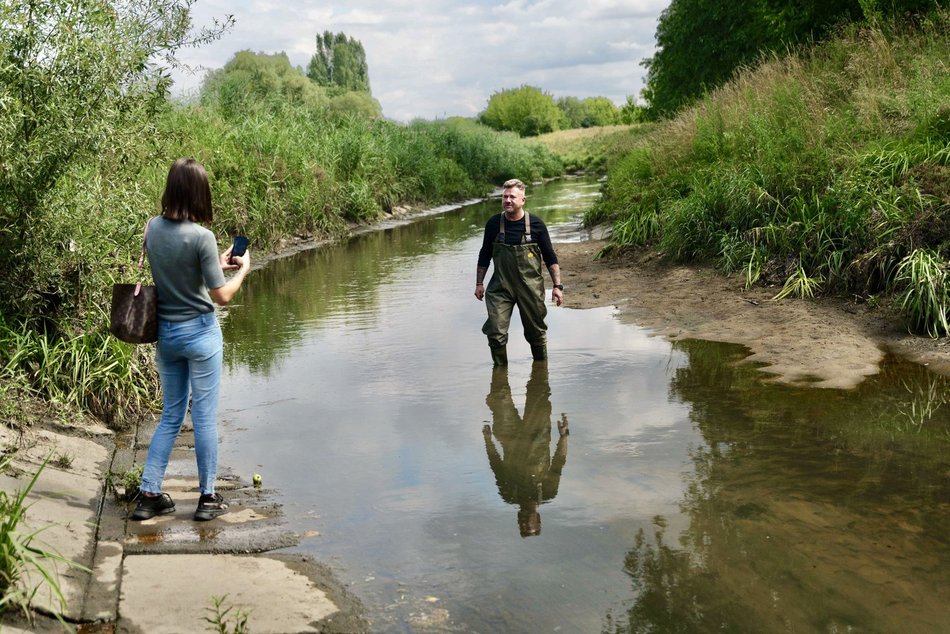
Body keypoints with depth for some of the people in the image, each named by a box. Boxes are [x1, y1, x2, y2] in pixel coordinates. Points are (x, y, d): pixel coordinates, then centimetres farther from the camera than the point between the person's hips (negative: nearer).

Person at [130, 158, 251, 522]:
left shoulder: (152, 229, -1)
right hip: (199, 332, -5)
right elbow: (222, 296, -15)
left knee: (171, 416, 17)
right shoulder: (201, 236, -19)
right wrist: (242, 271, 2)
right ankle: (208, 497, 16)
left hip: (165, 332, 6)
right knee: (205, 416, 6)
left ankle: (149, 495, 16)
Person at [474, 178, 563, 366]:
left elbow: (550, 258, 0)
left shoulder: (536, 224, -6)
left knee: (536, 332, 11)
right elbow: (484, 256, 10)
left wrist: (557, 286, -4)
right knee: (495, 332, -8)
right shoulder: (493, 224, -2)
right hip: (500, 287, 1)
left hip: (530, 287, -1)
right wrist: (479, 283, 9)